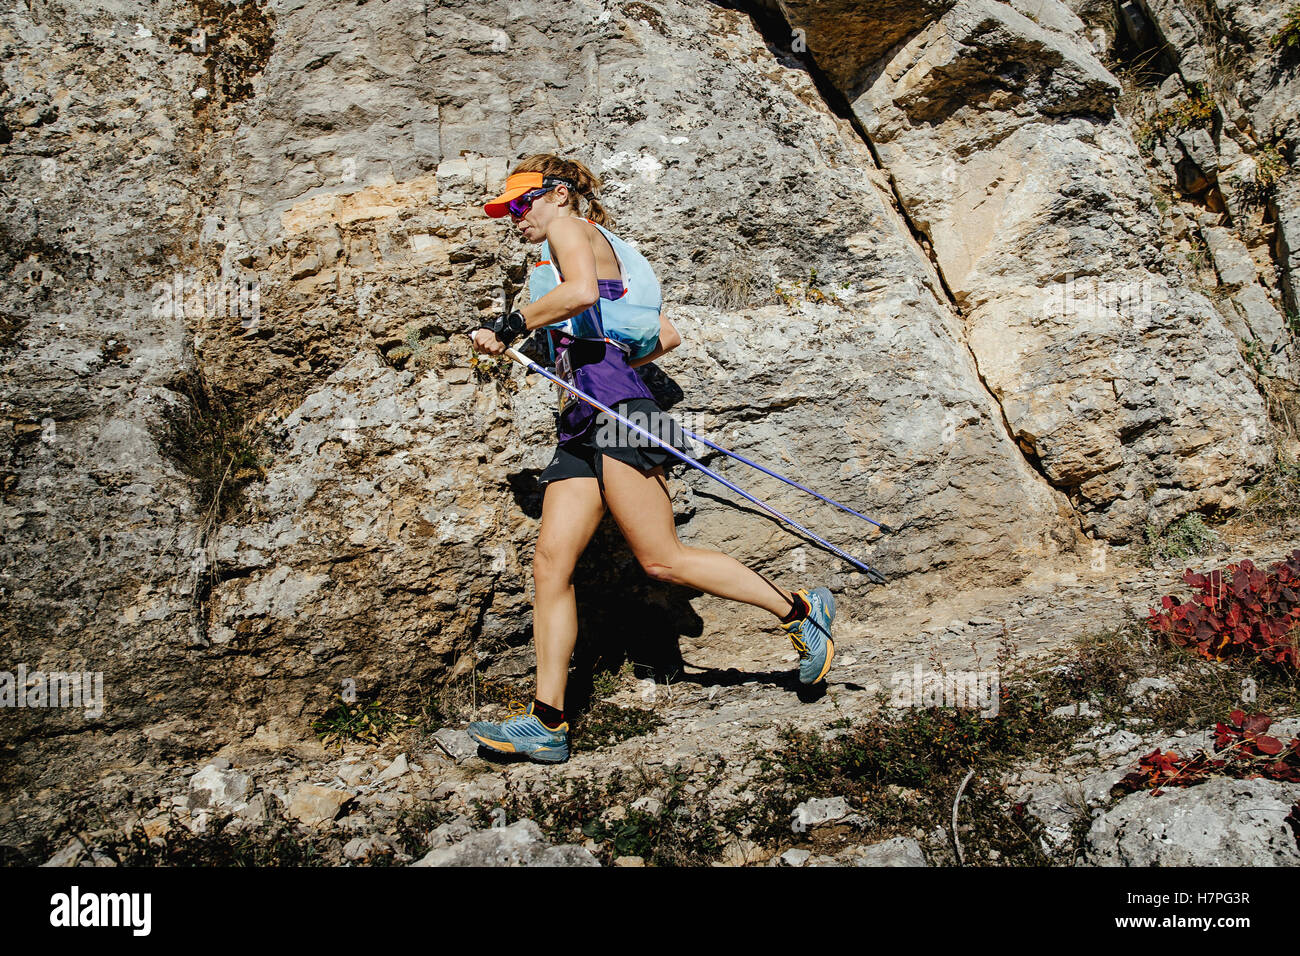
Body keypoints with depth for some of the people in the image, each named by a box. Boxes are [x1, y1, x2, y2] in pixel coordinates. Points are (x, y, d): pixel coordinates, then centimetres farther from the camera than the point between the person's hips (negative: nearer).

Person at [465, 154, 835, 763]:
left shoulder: (572, 228, 4)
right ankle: (548, 723, -7)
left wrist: (509, 326, -13)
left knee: (661, 559, -12)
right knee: (551, 559, -3)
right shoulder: (599, 259, 31)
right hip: (583, 423, 10)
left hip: (613, 408, -10)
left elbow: (580, 293, -21)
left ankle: (800, 610, 2)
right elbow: (667, 336, 30)